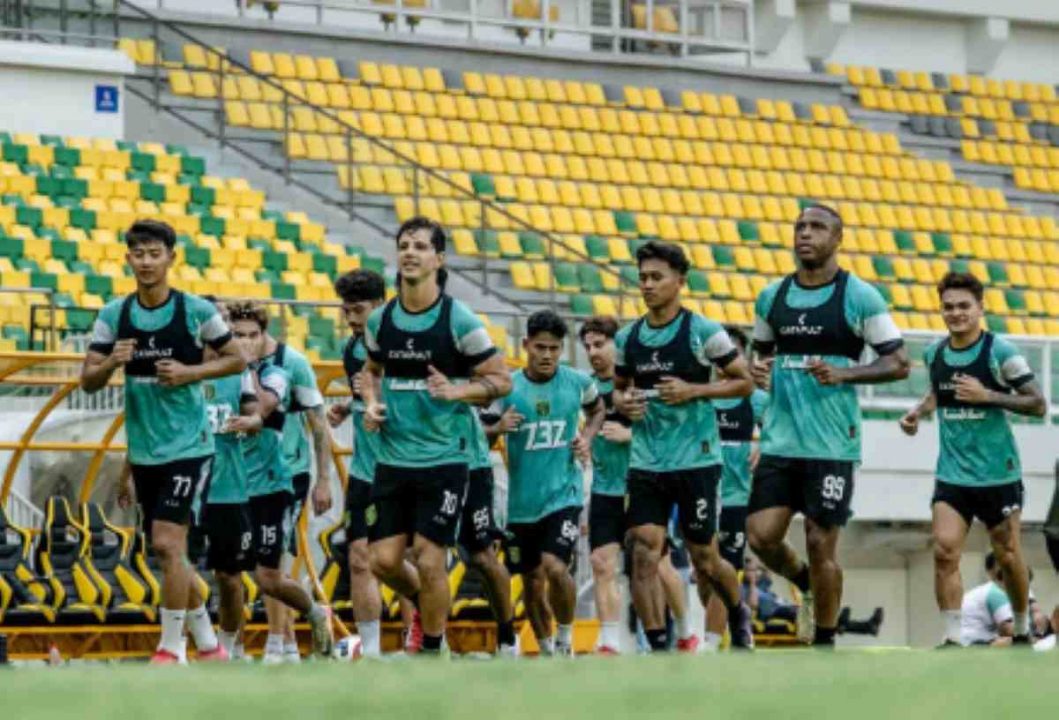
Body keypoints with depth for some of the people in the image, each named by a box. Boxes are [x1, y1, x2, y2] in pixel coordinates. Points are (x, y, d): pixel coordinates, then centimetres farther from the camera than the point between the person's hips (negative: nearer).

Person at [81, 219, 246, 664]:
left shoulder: (196, 311, -7)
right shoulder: (113, 315, 2)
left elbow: (237, 360, 2)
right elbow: (88, 382, 3)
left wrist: (191, 372, -14)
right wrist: (110, 363, -18)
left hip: (188, 447, -5)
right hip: (143, 453, 5)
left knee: (168, 544, -15)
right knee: (169, 552, 10)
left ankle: (169, 649, -6)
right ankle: (209, 646, 23)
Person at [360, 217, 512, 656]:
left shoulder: (459, 321, -8)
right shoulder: (380, 321, 5)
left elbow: (501, 380, -4)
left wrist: (456, 391, -20)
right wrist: (372, 404, 3)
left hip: (443, 459, -4)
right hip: (392, 459, 4)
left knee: (429, 561, -6)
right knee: (384, 560, 3)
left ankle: (432, 653, 10)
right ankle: (428, 606, 33)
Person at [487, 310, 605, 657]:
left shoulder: (578, 382, -3)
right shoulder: (508, 387, -5)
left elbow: (597, 409, 19)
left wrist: (587, 437, 0)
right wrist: (498, 428, -24)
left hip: (564, 494, -2)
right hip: (522, 500, 2)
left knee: (556, 568, -22)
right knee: (532, 582, 11)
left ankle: (565, 637, 2)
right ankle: (548, 652, 32)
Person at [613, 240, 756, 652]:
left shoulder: (703, 332, -7)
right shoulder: (628, 338, 7)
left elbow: (745, 382, -3)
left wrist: (694, 390, -16)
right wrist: (623, 402, -2)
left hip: (697, 460, -4)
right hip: (645, 463, 4)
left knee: (704, 559, 6)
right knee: (644, 556, -10)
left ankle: (739, 615, 37)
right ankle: (659, 649, -6)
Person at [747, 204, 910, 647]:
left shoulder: (859, 296, -4)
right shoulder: (772, 297, 10)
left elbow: (899, 364, -4)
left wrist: (844, 373, -18)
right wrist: (759, 369, 0)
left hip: (832, 444, -4)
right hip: (780, 440, 4)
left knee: (821, 544, -3)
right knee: (761, 536, -4)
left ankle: (824, 645, 12)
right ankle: (807, 586, 27)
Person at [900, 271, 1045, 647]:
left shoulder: (1000, 352, -10)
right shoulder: (934, 353, 5)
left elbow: (1037, 404, -11)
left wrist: (988, 395, -21)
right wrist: (918, 411, 8)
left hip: (998, 474, -3)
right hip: (951, 475, 3)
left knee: (1008, 558, 7)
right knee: (945, 551, -14)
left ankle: (1023, 632, 28)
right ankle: (952, 639, -11)